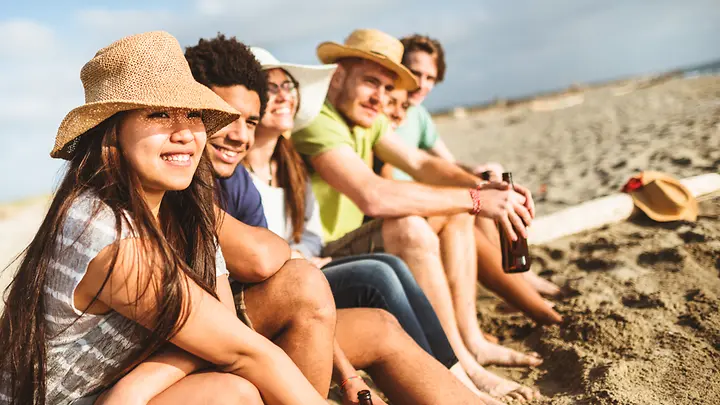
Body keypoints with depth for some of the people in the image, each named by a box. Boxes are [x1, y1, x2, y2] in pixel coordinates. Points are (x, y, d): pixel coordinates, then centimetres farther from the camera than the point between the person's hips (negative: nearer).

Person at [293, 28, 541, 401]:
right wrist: (476, 199, -33)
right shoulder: (318, 122, -23)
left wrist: (481, 187, -19)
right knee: (409, 228, -31)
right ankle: (461, 367, -18)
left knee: (458, 211, 6)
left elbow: (421, 164, 0)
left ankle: (469, 338, 1)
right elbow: (373, 196, -37)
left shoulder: (366, 119, 7)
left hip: (349, 249, 10)